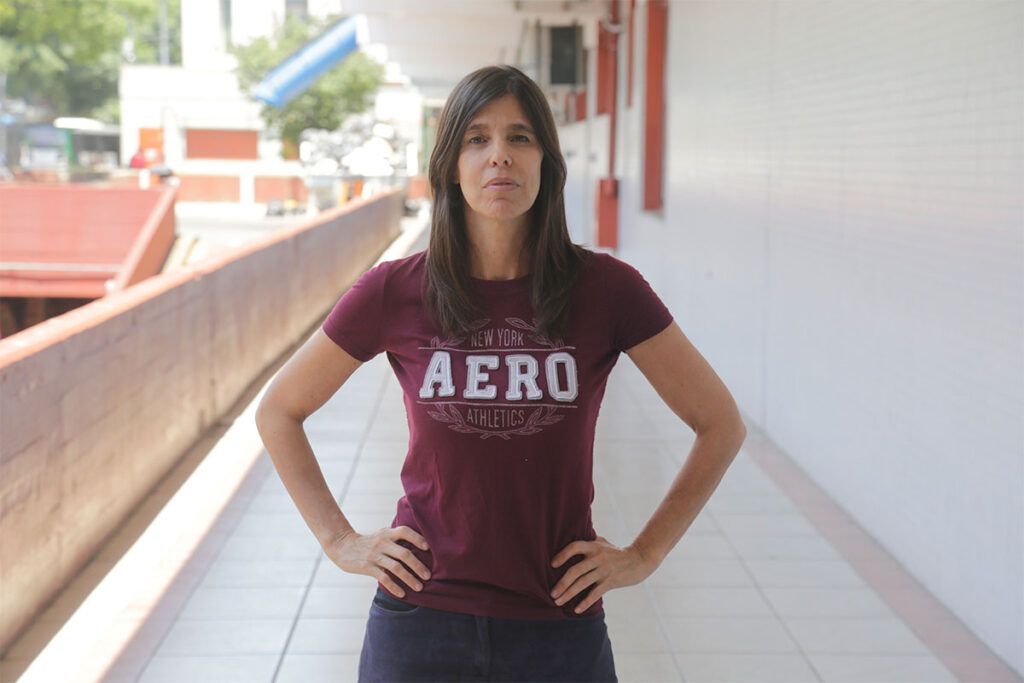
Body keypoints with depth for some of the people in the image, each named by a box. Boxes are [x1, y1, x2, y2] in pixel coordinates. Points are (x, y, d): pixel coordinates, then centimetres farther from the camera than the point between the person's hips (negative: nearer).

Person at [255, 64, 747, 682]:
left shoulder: (605, 289, -6)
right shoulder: (395, 293, -5)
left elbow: (722, 424, 3)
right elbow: (278, 412, 9)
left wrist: (644, 554, 0)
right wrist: (340, 542, 3)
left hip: (561, 627, 0)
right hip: (422, 621, 0)